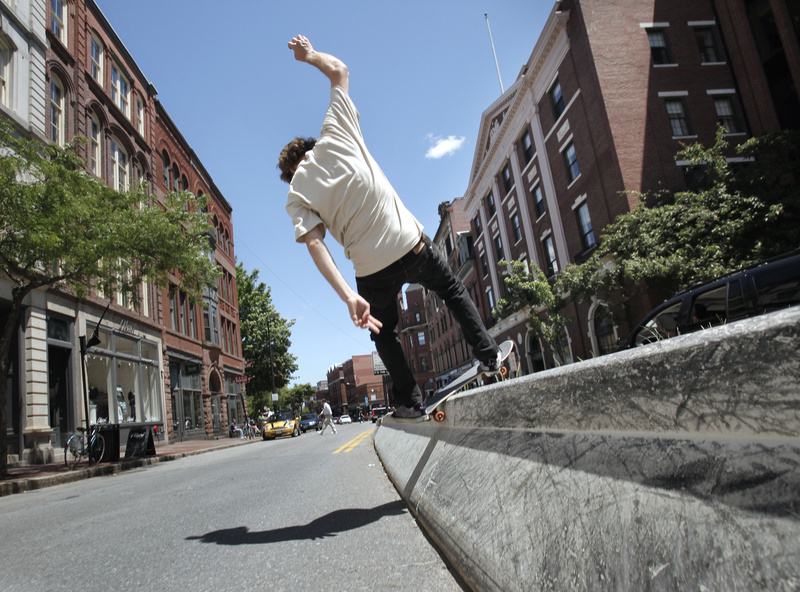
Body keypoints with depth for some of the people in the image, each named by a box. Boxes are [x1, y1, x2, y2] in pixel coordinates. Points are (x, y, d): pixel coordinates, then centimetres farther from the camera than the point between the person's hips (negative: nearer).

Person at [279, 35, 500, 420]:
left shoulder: (296, 198, 2)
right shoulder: (334, 136, 3)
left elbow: (315, 244, -13)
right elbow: (339, 69, 15)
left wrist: (348, 296, -20)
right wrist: (308, 54, 31)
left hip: (372, 270, 0)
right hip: (410, 244, 0)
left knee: (383, 334, 23)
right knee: (452, 290, 25)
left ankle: (409, 402, 24)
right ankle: (488, 356, 25)